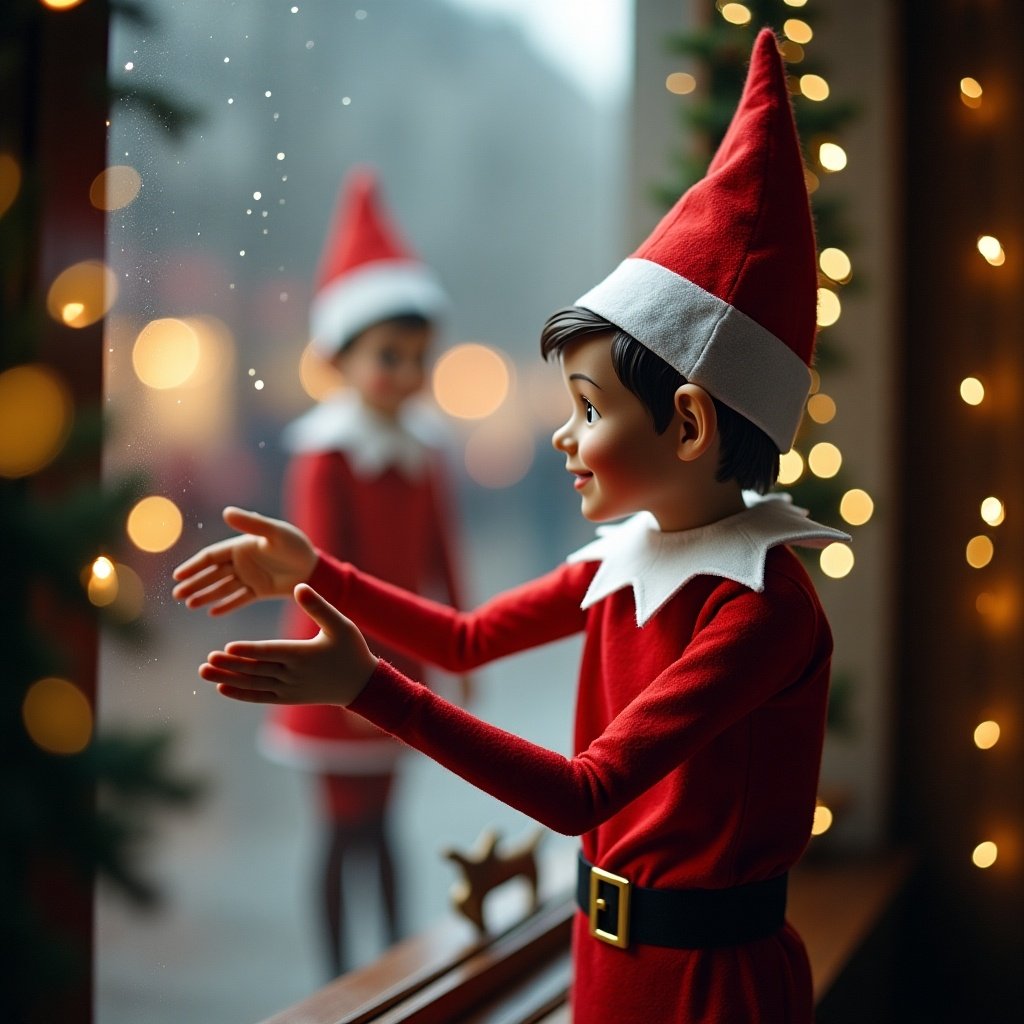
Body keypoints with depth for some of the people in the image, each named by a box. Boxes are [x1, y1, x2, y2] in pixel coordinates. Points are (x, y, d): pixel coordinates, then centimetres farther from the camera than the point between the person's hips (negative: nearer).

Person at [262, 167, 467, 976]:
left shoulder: (424, 455, 5)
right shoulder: (326, 455, -14)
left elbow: (441, 560, 9)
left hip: (400, 655, 6)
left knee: (381, 818, 16)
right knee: (345, 826, 3)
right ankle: (342, 977, 14)